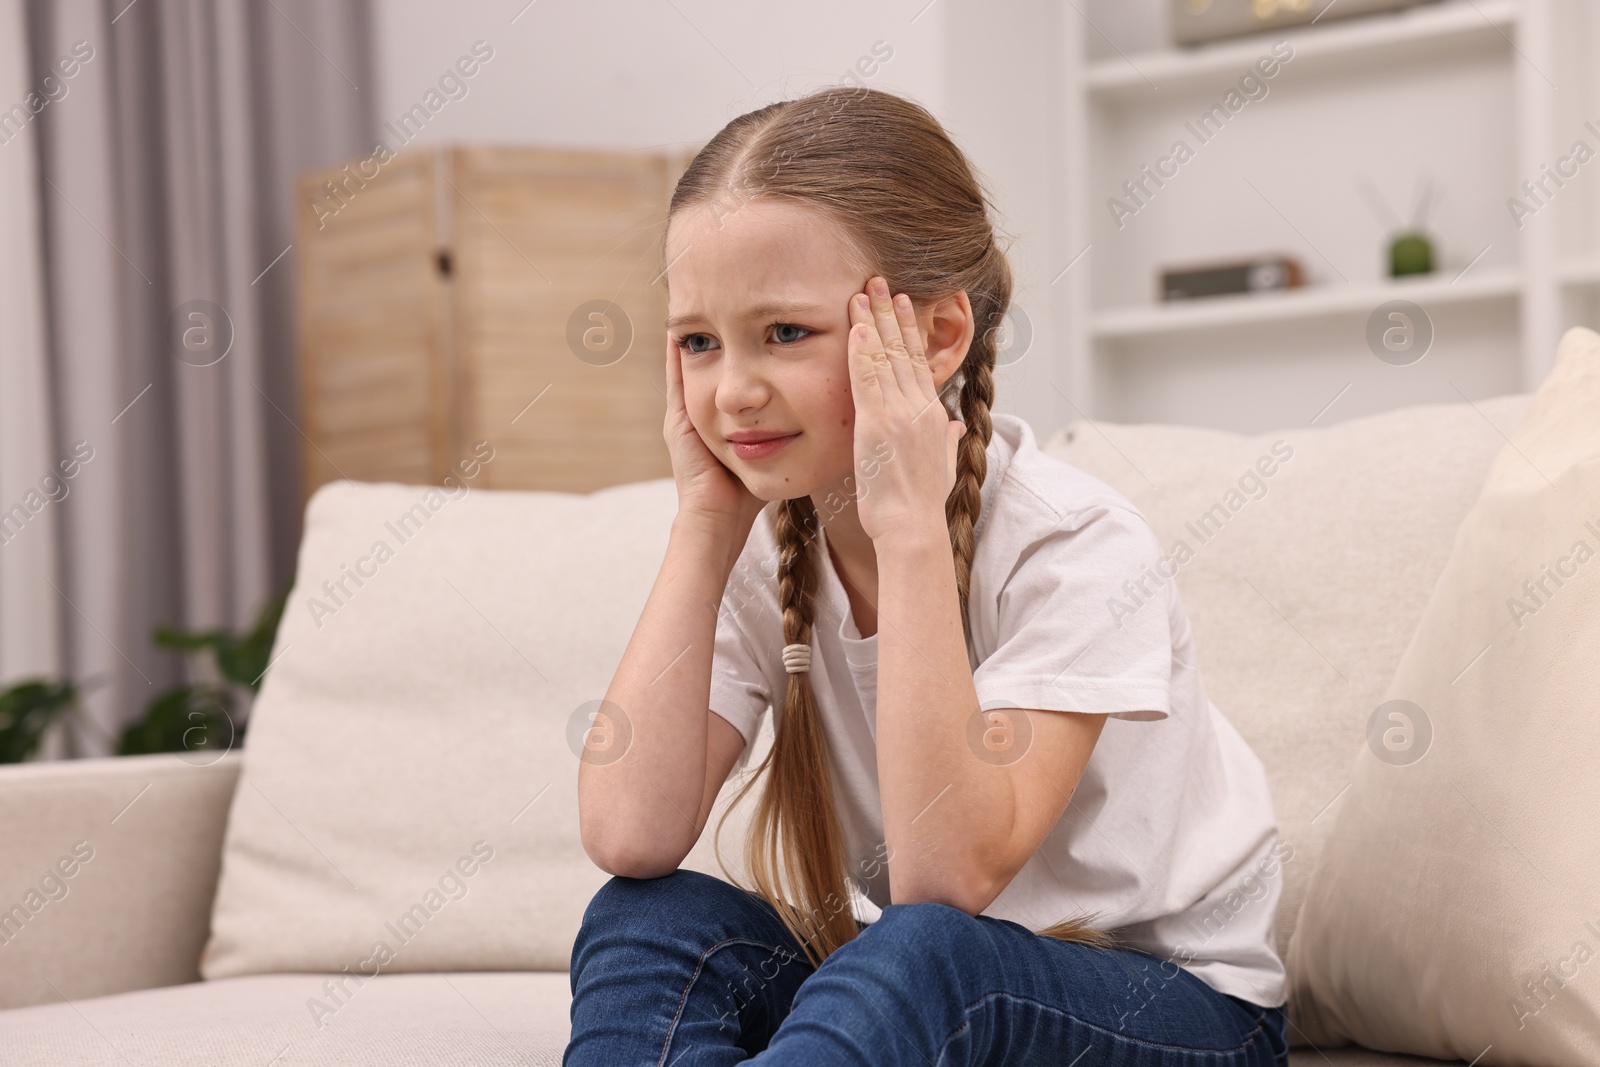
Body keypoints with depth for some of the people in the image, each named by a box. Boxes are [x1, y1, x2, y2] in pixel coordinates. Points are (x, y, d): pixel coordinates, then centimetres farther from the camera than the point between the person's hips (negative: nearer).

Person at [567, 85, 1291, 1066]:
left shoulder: (1076, 544, -21)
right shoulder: (766, 545, -5)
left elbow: (946, 881, -31)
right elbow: (630, 839, -20)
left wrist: (909, 524, -32)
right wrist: (703, 521, -17)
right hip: (897, 986, 5)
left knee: (924, 958, -36)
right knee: (651, 921, -21)